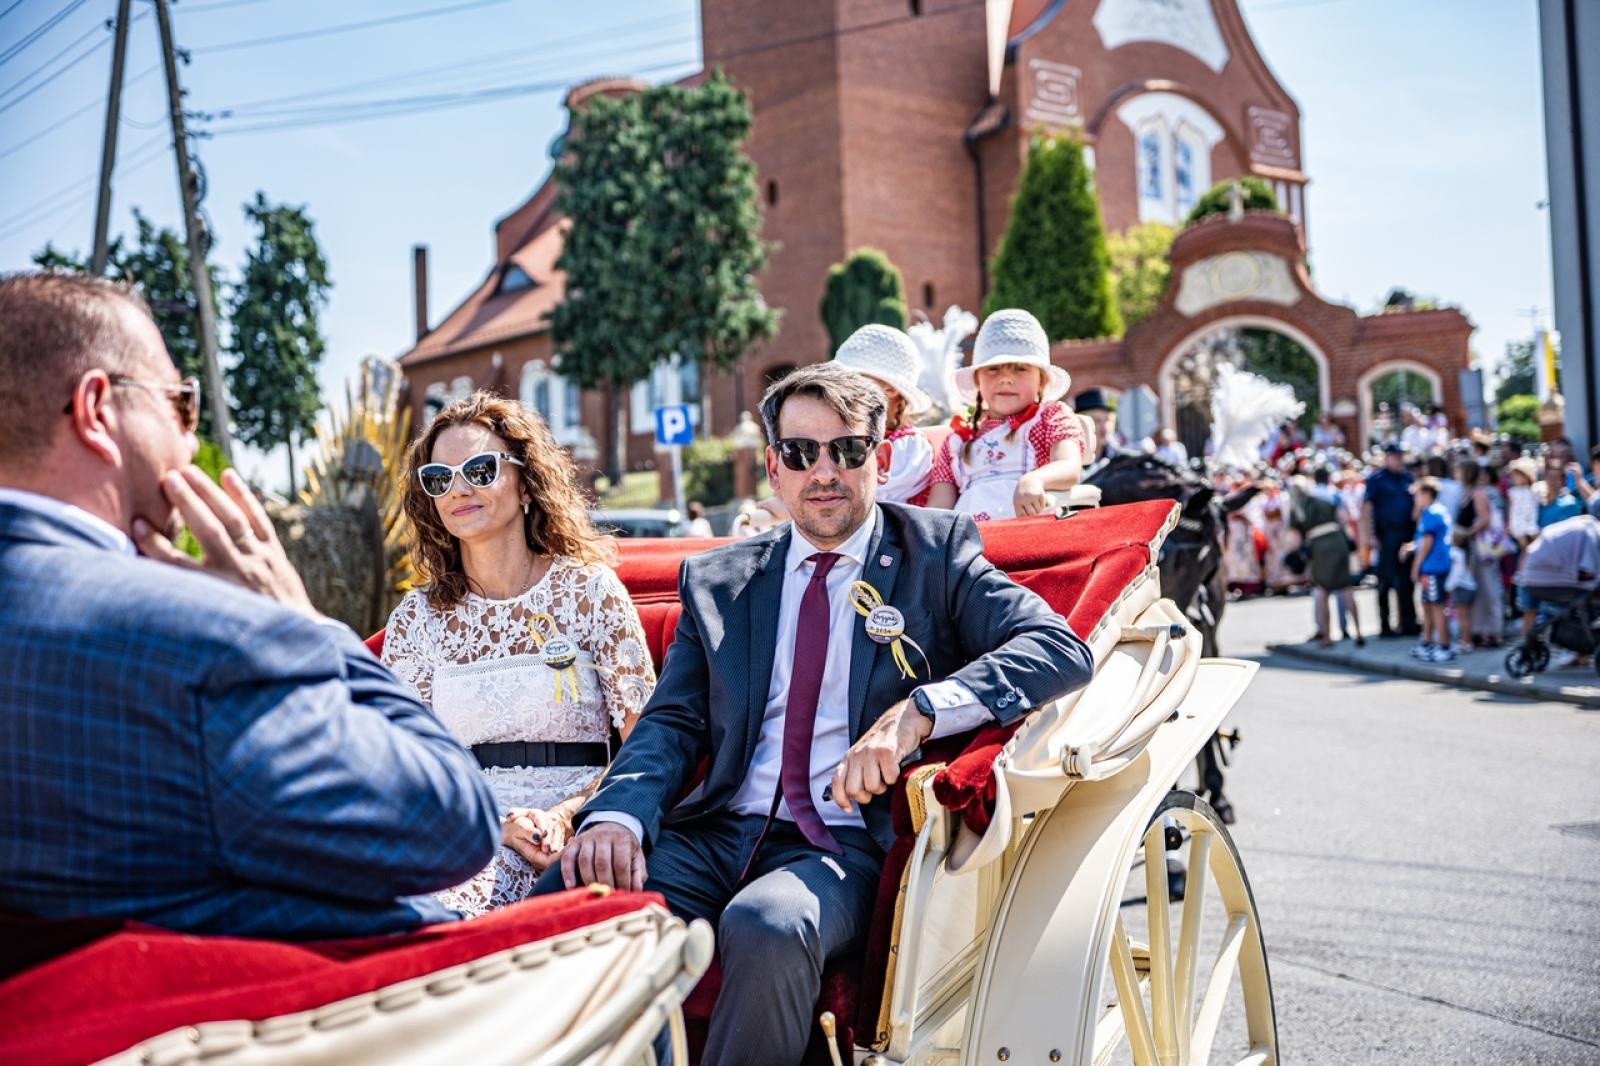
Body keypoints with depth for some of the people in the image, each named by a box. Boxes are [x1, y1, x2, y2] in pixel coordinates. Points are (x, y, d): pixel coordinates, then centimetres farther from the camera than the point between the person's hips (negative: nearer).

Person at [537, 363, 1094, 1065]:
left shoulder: (935, 553, 7)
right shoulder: (717, 580, 16)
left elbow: (1062, 649, -5)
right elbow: (672, 722, 10)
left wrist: (918, 710, -21)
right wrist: (618, 815, -12)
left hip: (849, 841, -3)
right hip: (718, 832, 3)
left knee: (766, 927, -35)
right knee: (562, 906, -24)